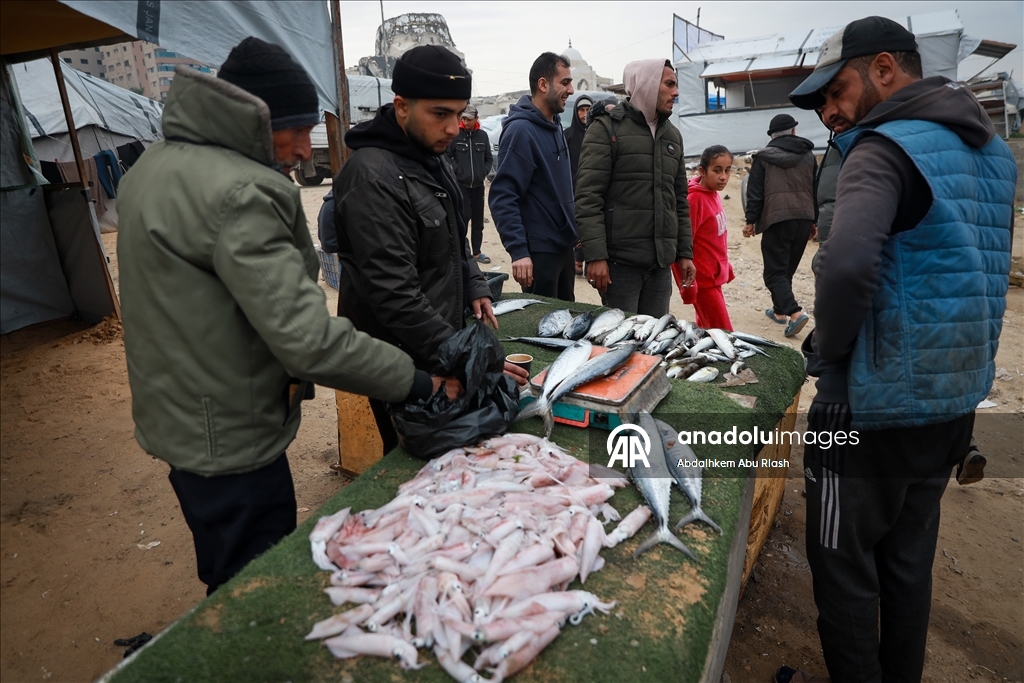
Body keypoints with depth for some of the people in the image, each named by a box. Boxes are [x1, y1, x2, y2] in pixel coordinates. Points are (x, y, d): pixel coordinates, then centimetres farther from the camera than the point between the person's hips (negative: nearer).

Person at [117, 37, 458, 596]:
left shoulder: (157, 163, 9)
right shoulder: (238, 192, -25)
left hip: (177, 420, 10)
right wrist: (417, 382, -22)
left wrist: (283, 368, 10)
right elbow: (308, 337, -31)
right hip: (230, 439, -10)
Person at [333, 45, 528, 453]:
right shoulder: (373, 178, -23)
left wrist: (473, 285, 6)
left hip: (441, 349, 9)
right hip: (402, 362, -9)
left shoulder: (429, 157, 8)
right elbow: (396, 297, -28)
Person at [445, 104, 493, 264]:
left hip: (478, 184, 4)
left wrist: (484, 171, -1)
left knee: (478, 219, 9)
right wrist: (457, 170, -11)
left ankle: (477, 252, 19)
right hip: (461, 184, -4)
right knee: (463, 216, -9)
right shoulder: (455, 135, -4)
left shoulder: (483, 135, 6)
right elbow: (447, 156, -2)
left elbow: (488, 158, 14)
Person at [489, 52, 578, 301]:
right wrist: (518, 250, -29)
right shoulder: (521, 129, -16)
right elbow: (502, 198, -23)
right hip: (539, 250, -9)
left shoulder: (554, 126, 11)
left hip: (564, 245, 9)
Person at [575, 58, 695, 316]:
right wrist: (595, 256, -18)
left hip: (661, 263, 6)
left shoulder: (672, 135, 17)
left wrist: (685, 253, 15)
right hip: (620, 261, -6)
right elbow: (588, 198, -11)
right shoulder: (607, 128, -4)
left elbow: (680, 200, 20)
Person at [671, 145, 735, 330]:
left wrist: (726, 268, 20)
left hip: (715, 276, 8)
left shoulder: (713, 194, 7)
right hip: (703, 281, -8)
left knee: (705, 331, 17)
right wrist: (687, 287, -19)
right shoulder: (694, 199, -18)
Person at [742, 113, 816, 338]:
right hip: (804, 218, 5)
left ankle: (794, 312, -22)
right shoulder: (808, 155, 14)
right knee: (788, 269, 18)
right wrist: (814, 221, 21)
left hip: (776, 220, -5)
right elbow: (816, 190, 15)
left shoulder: (763, 157, 2)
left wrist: (750, 221, 1)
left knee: (775, 272, -4)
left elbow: (755, 192, -4)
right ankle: (779, 309, 27)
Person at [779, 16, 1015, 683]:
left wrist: (827, 347, -15)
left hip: (874, 408, -8)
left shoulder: (886, 148, -15)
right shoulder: (990, 148, 11)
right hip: (955, 400, 9)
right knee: (909, 559, 22)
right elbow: (980, 272, 17)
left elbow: (846, 266, -34)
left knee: (844, 564, 9)